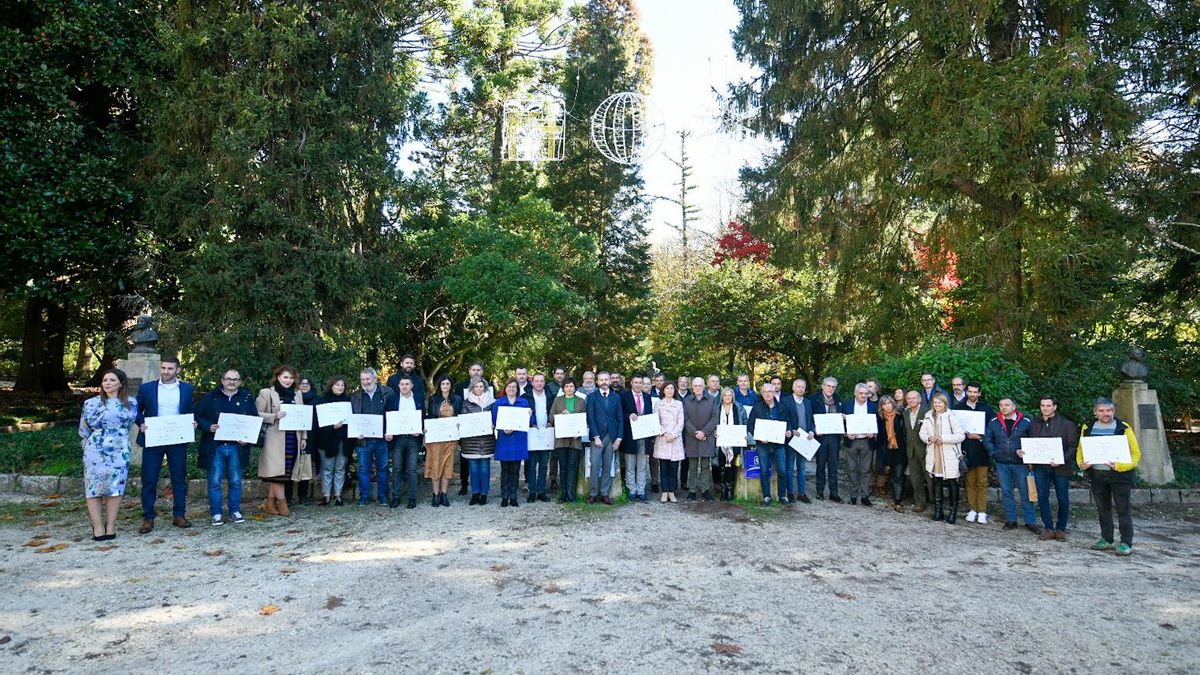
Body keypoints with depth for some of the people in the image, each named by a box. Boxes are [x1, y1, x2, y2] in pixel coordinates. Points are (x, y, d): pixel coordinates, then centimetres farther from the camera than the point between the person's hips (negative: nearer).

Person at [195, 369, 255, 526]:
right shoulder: (210, 397, 5)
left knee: (236, 481, 7)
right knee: (214, 482, 2)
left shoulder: (247, 398, 7)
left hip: (236, 447, 1)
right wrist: (208, 426, -12)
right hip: (215, 447, -1)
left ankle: (235, 511, 18)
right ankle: (216, 513, 12)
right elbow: (197, 416, 5)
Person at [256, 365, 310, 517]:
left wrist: (304, 437, 12)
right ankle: (282, 503, -1)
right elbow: (257, 414, -5)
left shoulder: (297, 394, 15)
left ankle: (270, 503, 14)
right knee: (277, 470, -6)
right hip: (275, 439, -5)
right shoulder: (266, 393, 1)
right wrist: (275, 416, -18)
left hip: (293, 439, 5)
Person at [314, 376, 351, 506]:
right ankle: (326, 495, 10)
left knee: (340, 468, 6)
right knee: (327, 468, 2)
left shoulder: (348, 400, 8)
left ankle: (337, 494, 13)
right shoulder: (322, 401, 0)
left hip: (344, 440, 2)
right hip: (328, 440, -2)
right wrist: (332, 427, -19)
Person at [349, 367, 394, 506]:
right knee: (363, 468, 6)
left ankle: (382, 496, 18)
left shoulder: (387, 393, 1)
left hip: (382, 438, -1)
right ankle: (364, 496, 16)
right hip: (363, 439, 1)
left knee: (382, 468, 8)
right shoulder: (355, 397, 6)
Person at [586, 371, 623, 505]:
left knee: (607, 467, 4)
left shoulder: (615, 397, 11)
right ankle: (593, 494, 2)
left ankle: (605, 494, 9)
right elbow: (590, 418, -3)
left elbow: (620, 418, 9)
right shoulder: (592, 397, 3)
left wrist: (619, 438, 1)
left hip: (611, 436, 3)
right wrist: (596, 437, -11)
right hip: (597, 436, -2)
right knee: (595, 465, -6)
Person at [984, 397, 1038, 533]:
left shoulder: (1025, 422, -3)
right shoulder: (994, 422, 4)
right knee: (1006, 492, 8)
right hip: (1002, 464, 2)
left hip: (1021, 463, -2)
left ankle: (1030, 522, 9)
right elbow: (987, 439, 7)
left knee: (1026, 493, 1)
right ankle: (1010, 520, 17)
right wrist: (993, 453, -4)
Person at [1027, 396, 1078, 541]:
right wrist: (1025, 454, -4)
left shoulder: (1067, 424, 0)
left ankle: (1061, 529, 18)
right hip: (1040, 467, 3)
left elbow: (1072, 446, -5)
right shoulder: (1034, 424, 10)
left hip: (1061, 468, -3)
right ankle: (1048, 528, 13)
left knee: (1063, 499, 5)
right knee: (1042, 498, 3)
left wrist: (1062, 460, -19)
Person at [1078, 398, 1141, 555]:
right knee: (1102, 509, 13)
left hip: (1119, 475, -4)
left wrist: (1121, 466, -21)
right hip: (1097, 475, 4)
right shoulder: (1087, 428, 6)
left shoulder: (1124, 428, -5)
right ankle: (1106, 540, 24)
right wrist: (1081, 463, -6)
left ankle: (1126, 543, 7)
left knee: (1123, 510, -1)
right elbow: (1080, 450, 14)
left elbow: (1136, 453, -6)